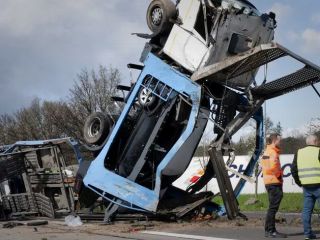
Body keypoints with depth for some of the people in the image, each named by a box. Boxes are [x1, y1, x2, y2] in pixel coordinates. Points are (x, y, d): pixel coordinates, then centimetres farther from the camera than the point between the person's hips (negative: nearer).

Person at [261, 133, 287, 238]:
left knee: (273, 207, 13)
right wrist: (279, 174, -8)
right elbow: (273, 167, -25)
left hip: (269, 182, 10)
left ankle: (270, 230, 16)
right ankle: (270, 231, -6)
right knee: (273, 207, -8)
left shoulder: (267, 151, 18)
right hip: (274, 182, -10)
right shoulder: (273, 152, -13)